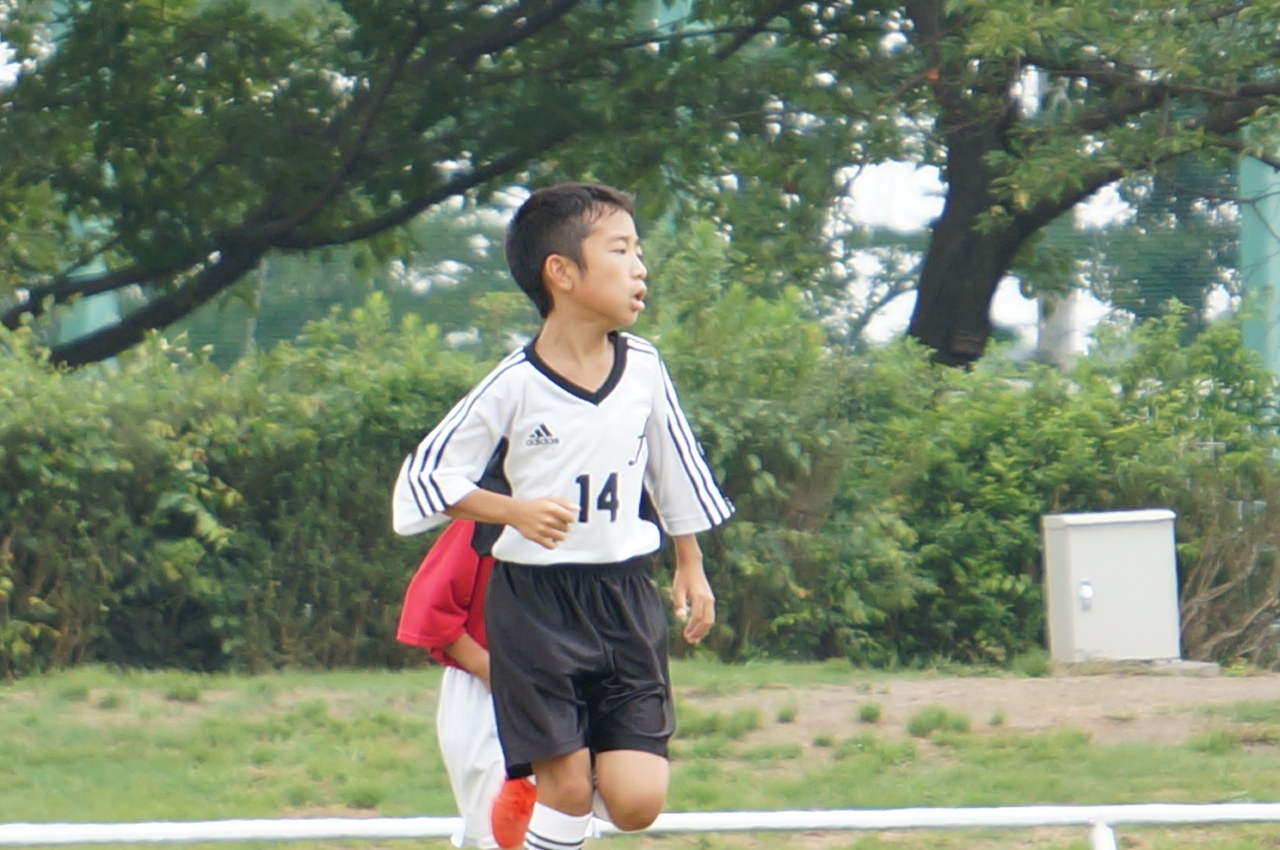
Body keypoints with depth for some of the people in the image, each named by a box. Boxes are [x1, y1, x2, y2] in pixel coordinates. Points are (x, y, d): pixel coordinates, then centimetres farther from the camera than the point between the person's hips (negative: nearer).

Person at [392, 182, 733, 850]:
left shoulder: (643, 368, 1)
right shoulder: (515, 385, -11)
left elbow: (675, 469, 16)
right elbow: (428, 474, -7)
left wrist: (690, 566, 19)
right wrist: (516, 511, -18)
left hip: (625, 599, 3)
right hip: (536, 602, -3)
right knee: (567, 789, -5)